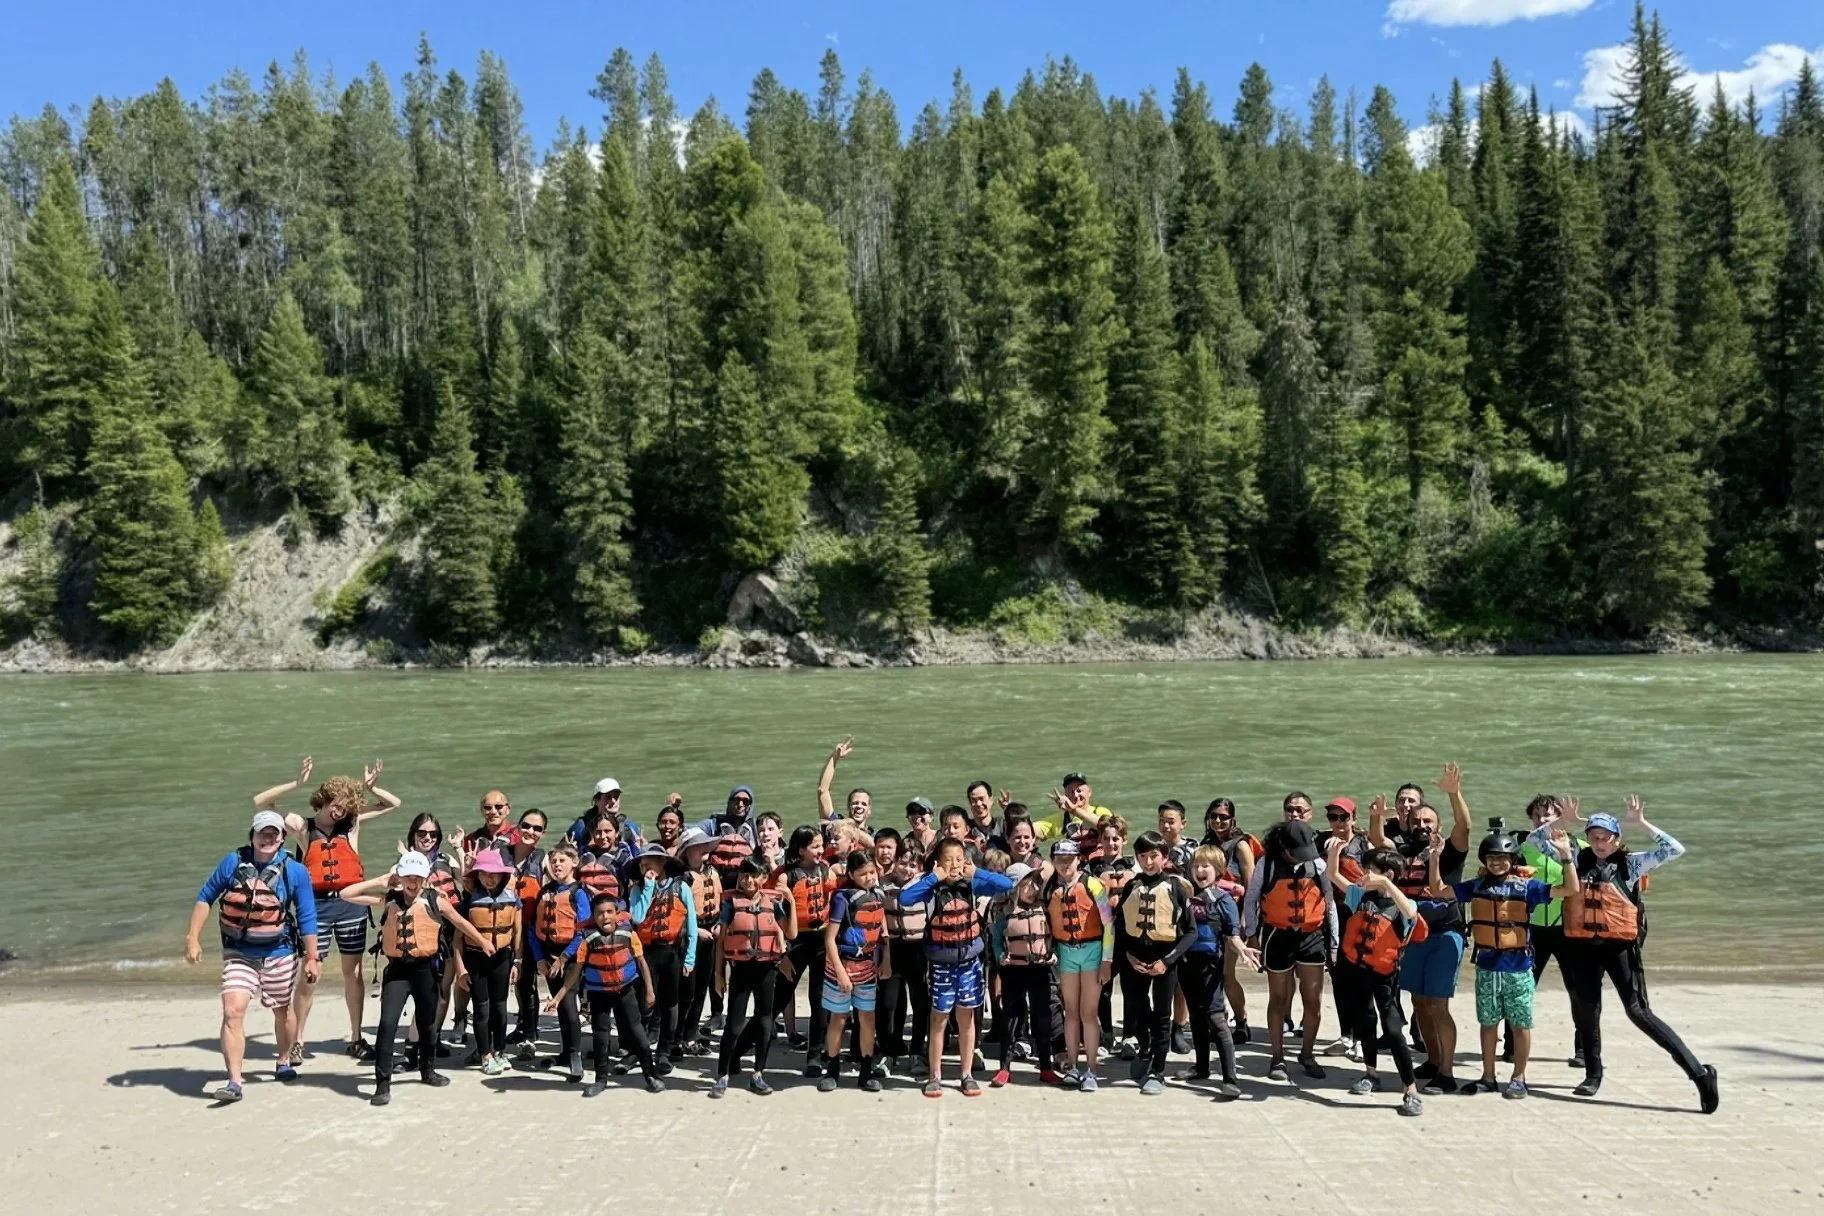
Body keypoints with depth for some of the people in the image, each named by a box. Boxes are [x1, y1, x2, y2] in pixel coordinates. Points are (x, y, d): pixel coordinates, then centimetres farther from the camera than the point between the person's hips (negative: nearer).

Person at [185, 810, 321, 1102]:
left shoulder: (295, 871, -7)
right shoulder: (233, 863, -5)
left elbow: (307, 919, -3)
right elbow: (205, 897, 4)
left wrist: (311, 958, -3)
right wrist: (193, 938, -2)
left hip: (279, 953, 0)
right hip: (238, 953, 0)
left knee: (282, 1010, 17)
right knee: (232, 1011, -16)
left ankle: (285, 1062, 40)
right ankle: (234, 1081, -14)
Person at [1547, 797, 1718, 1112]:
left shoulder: (1631, 863, -2)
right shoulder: (1578, 860, 4)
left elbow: (1675, 850, -10)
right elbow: (1535, 840, 5)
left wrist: (1641, 824, -13)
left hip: (1620, 946, -4)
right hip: (1583, 946, 4)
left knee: (1638, 1011, -10)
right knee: (1585, 1010, 12)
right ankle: (1593, 1074, 30)